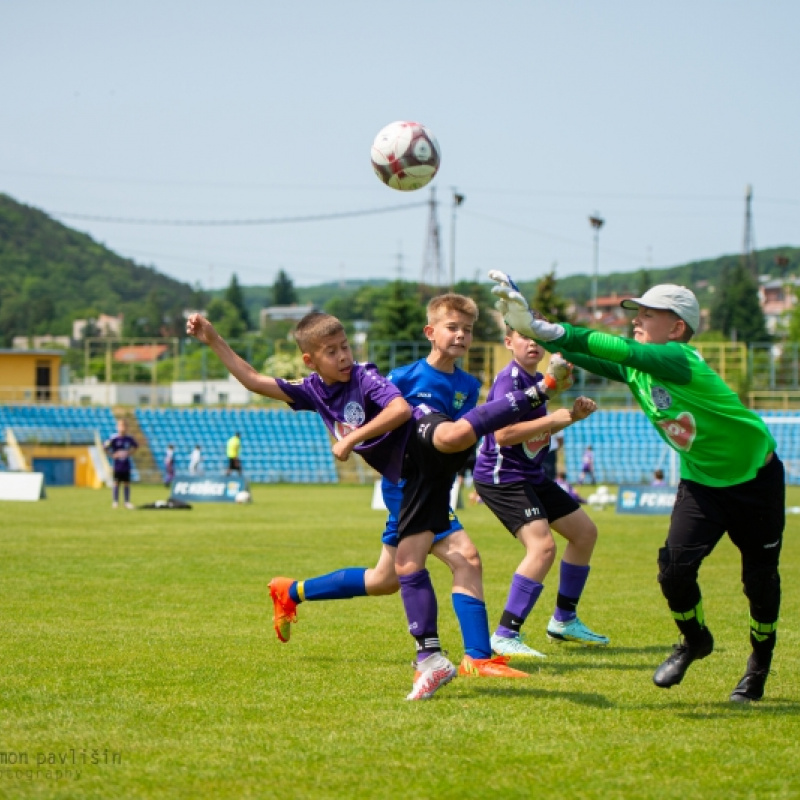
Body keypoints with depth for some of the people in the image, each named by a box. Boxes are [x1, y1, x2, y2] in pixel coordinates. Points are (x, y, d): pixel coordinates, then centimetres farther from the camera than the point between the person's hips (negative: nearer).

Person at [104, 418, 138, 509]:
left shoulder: (129, 439, 2)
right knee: (116, 483, 2)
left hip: (126, 465, 3)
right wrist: (113, 455, -10)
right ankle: (115, 501, 9)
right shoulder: (113, 439, -9)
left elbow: (135, 446, 21)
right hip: (117, 465, -3)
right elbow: (105, 448, -4)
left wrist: (130, 453, 6)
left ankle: (127, 502, 12)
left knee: (126, 483, 6)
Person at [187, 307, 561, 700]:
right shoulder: (313, 391, 16)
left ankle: (535, 394, -33)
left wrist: (352, 438, -18)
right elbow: (254, 380, 21)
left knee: (452, 435, -45)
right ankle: (431, 660, 2)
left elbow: (401, 408, -20)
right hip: (414, 476, 7)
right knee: (406, 563, -1)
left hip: (423, 437, -7)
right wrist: (213, 340, 17)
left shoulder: (364, 377, -3)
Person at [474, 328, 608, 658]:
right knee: (543, 546, -25)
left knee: (585, 531, 17)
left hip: (532, 476, 10)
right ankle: (505, 636, -22)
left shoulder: (536, 379, 11)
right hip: (501, 478, -10)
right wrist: (552, 419, -28)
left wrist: (573, 414, 8)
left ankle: (564, 620, 30)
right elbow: (502, 434, -29)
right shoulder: (509, 379, -19)